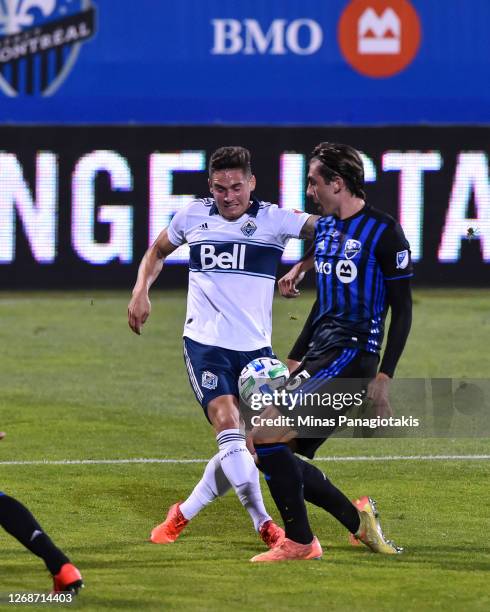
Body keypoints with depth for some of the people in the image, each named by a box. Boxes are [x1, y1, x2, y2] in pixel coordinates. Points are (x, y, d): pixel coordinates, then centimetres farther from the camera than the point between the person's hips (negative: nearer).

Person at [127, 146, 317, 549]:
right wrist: (141, 291, 8)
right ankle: (263, 523, -13)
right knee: (228, 425, -21)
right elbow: (158, 251, 23)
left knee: (242, 446, 3)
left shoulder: (273, 219, -2)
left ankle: (183, 514, 22)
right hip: (205, 344, -1)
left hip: (255, 347, 1)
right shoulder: (193, 216, 4)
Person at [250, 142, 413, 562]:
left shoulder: (384, 233, -8)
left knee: (267, 433, -19)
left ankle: (299, 542, -10)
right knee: (275, 454, 2)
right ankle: (357, 519, 16)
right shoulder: (325, 227, 15)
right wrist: (295, 359, 22)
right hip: (319, 355, 9)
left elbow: (402, 311, -8)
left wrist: (383, 377, -14)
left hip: (353, 355, -9)